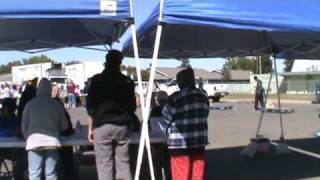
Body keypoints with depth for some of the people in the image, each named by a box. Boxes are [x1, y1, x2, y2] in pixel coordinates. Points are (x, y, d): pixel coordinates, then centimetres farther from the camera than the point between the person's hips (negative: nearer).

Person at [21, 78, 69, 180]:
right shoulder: (56, 104, 14)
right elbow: (64, 125, 15)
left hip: (34, 140, -1)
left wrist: (27, 138, 29)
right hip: (52, 140, 1)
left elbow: (24, 125, 13)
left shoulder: (30, 104, 11)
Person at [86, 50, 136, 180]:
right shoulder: (127, 81, 8)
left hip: (102, 126, -2)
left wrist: (90, 128, 5)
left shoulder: (97, 80, 0)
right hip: (122, 126, 3)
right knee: (123, 162, 6)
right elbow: (132, 106, 11)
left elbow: (91, 106, 0)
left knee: (104, 164, -1)